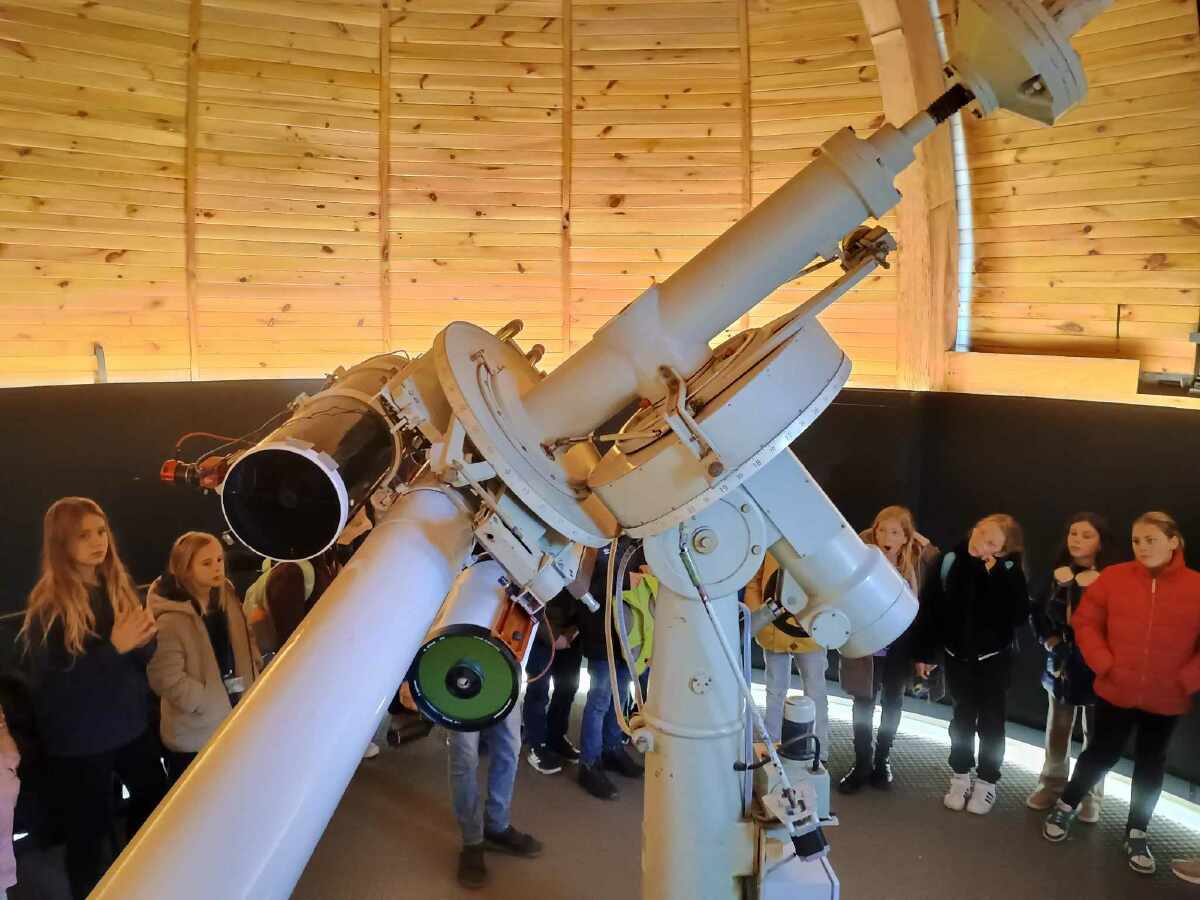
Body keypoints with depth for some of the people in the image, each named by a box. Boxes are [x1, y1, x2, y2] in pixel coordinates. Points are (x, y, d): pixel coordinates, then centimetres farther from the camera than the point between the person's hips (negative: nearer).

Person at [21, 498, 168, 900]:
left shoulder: (118, 585, 0)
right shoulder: (48, 606, -16)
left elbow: (144, 655, 5)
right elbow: (49, 685, -20)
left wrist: (142, 639, -19)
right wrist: (113, 647, -27)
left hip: (132, 724, 6)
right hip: (78, 740, -6)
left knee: (156, 799, 19)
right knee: (88, 833, 8)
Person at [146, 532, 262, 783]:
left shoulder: (227, 600, 1)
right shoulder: (171, 620, -22)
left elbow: (246, 646, 13)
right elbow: (167, 679, -24)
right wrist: (212, 703, -18)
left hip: (235, 727, 7)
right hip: (195, 737, -7)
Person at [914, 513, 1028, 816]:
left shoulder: (1009, 571, -15)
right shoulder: (949, 562, -12)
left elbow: (1019, 616, -26)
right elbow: (928, 609, -6)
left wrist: (995, 575, -30)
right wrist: (924, 653, -3)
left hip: (995, 657, -2)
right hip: (957, 655, 2)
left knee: (990, 720, 9)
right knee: (962, 717, 14)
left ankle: (987, 782, 25)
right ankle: (960, 777, 30)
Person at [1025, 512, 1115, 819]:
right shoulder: (1058, 574, 2)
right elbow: (1038, 613, 13)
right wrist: (1048, 639, 1)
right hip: (1061, 662, 4)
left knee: (1094, 734, 4)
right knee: (1057, 729, 15)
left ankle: (1092, 796, 17)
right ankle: (1052, 784, 29)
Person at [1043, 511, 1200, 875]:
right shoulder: (1113, 577, -8)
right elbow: (1086, 622, -2)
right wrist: (1103, 663, -10)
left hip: (1166, 700, 1)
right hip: (1115, 692, -1)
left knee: (1151, 763, 15)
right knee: (1102, 754, 10)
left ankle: (1137, 833, 31)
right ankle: (1066, 807, 32)